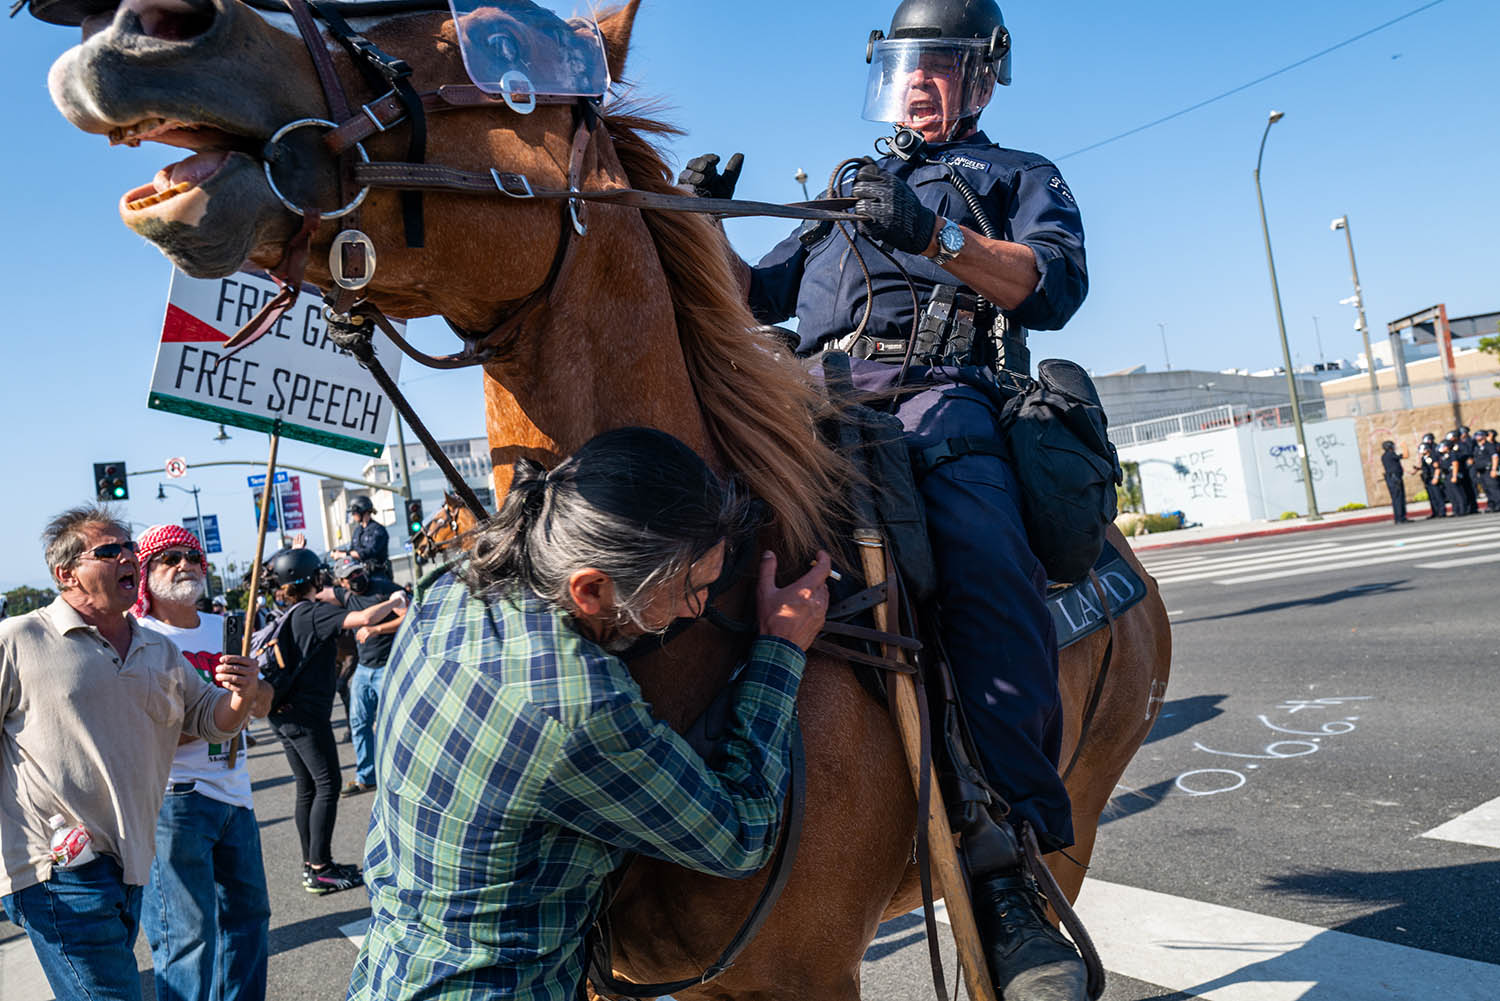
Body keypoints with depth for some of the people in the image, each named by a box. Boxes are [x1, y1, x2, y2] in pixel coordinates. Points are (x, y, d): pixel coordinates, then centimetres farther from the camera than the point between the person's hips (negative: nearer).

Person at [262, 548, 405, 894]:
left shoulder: (282, 615, 11)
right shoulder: (315, 613, -14)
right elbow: (364, 618, -26)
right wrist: (396, 601, -11)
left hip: (284, 713, 9)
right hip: (307, 714, -9)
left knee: (307, 789, 13)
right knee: (327, 786, -3)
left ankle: (310, 864, 19)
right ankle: (320, 869, -3)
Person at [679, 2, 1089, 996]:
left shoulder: (1021, 176, 26)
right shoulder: (847, 195, 38)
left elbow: (1056, 286, 4)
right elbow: (754, 297, 33)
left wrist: (933, 233, -11)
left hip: (942, 390, -5)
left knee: (983, 553, -35)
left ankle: (1006, 860, -35)